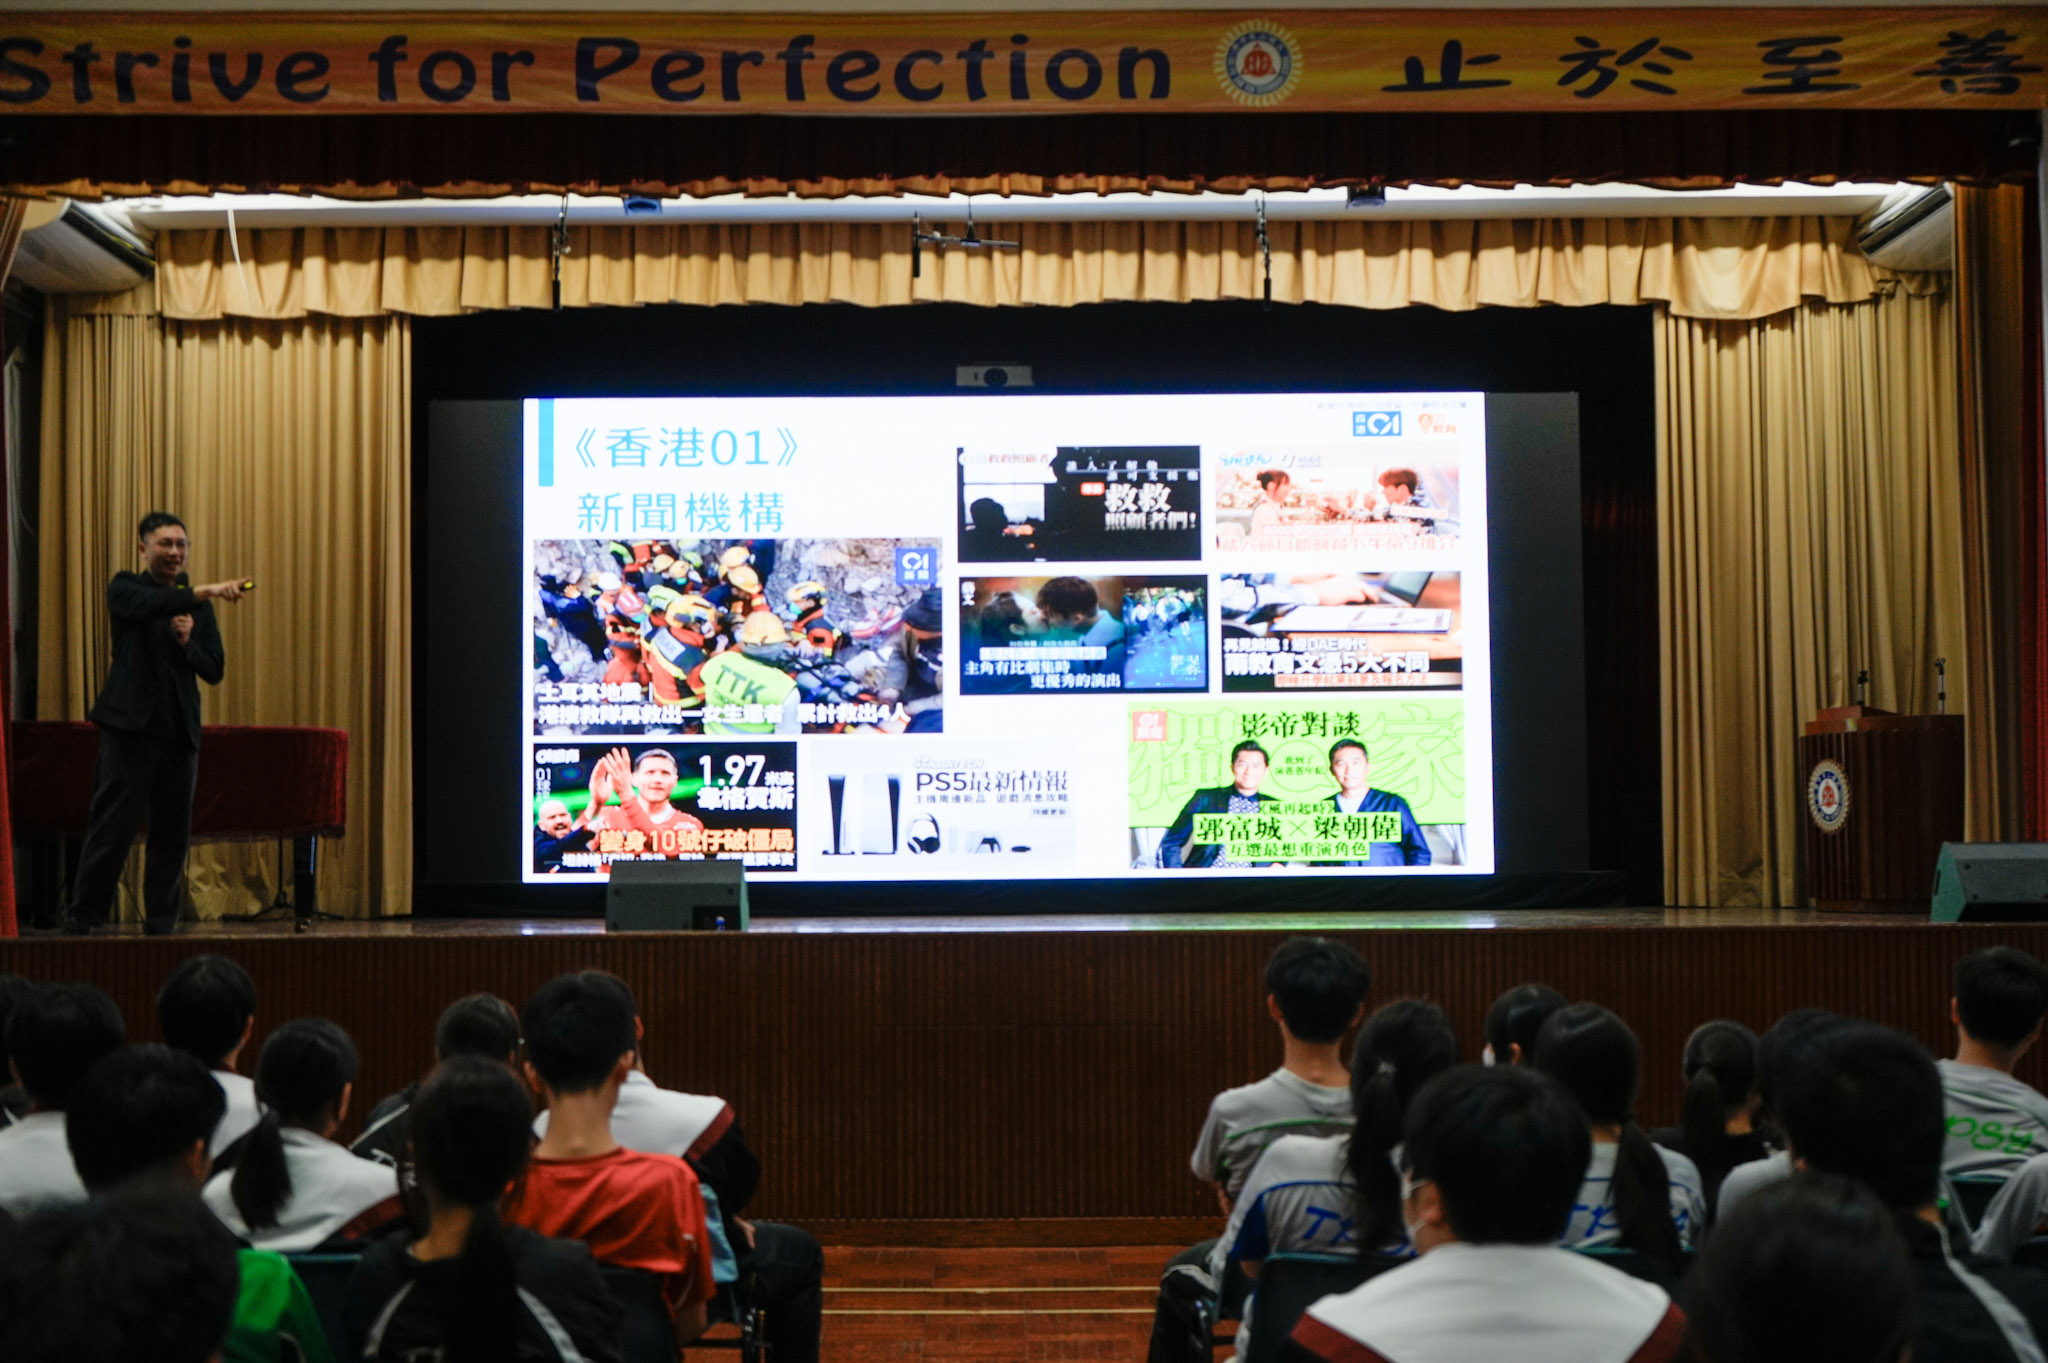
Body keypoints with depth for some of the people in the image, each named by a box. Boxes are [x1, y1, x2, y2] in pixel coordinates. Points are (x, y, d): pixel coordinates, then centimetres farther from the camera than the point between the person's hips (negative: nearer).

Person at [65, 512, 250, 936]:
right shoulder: (125, 588, 3)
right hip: (131, 725, -4)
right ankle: (82, 917, 2)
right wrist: (204, 592, -36)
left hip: (179, 730, 4)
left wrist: (187, 643, -9)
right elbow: (150, 605, -22)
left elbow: (214, 671, 10)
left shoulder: (198, 604, 15)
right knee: (112, 826, -6)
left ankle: (162, 924, 13)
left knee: (172, 834, 5)